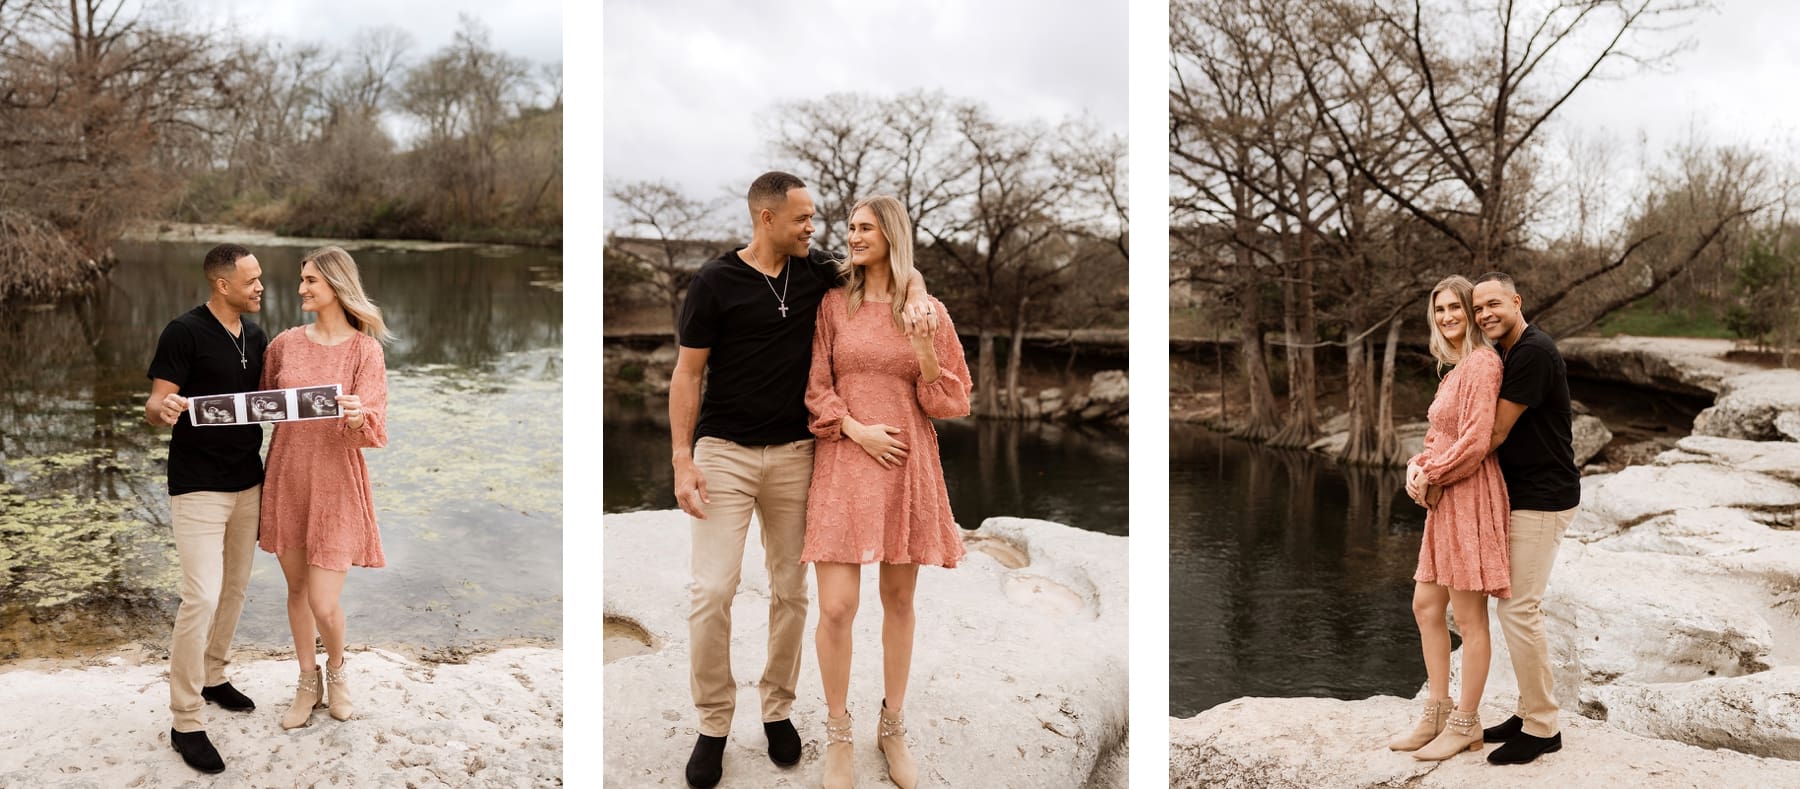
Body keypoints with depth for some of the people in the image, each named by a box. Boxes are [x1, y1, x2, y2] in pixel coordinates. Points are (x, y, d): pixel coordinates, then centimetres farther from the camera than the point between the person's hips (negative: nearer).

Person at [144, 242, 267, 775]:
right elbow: (154, 406, -13)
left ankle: (213, 675, 36)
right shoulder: (184, 333, -12)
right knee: (202, 597, -11)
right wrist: (164, 409, -36)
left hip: (247, 482, 7)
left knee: (235, 588, 16)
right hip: (198, 486, -7)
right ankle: (185, 722, -2)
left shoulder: (255, 337, 8)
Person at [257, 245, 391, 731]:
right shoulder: (286, 344, 3)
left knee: (324, 603, -4)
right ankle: (308, 683, 32)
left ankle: (336, 667, 28)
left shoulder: (365, 350, -9)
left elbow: (371, 431, -15)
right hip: (286, 478, 4)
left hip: (335, 483, -4)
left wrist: (357, 417, -36)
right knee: (297, 588, 13)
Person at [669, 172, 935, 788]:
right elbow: (687, 374, -2)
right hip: (724, 453, -3)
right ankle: (713, 725, 7)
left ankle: (778, 709, 24)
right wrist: (682, 460, -10)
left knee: (790, 590, 8)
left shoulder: (815, 274, 6)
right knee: (713, 591, -8)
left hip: (794, 454, 4)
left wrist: (915, 295, -8)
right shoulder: (715, 282, -4)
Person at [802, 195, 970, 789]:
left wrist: (927, 356, -14)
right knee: (836, 608, -8)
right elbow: (815, 386, 2)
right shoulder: (834, 304, 3)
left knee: (899, 601, 11)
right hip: (845, 462, -1)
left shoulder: (928, 311, 3)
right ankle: (838, 732, 13)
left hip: (908, 466, 1)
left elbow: (953, 401, 4)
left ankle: (893, 728, 27)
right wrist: (856, 429, -11)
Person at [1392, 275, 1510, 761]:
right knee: (1426, 605, 14)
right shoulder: (1453, 369, 17)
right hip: (1444, 502, 10)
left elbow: (1475, 441, -20)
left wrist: (1432, 477, -9)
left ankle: (1465, 726, 12)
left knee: (1469, 618, 0)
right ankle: (1437, 714, 25)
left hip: (1470, 498, -10)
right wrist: (1418, 466, 1)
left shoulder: (1481, 362, -14)